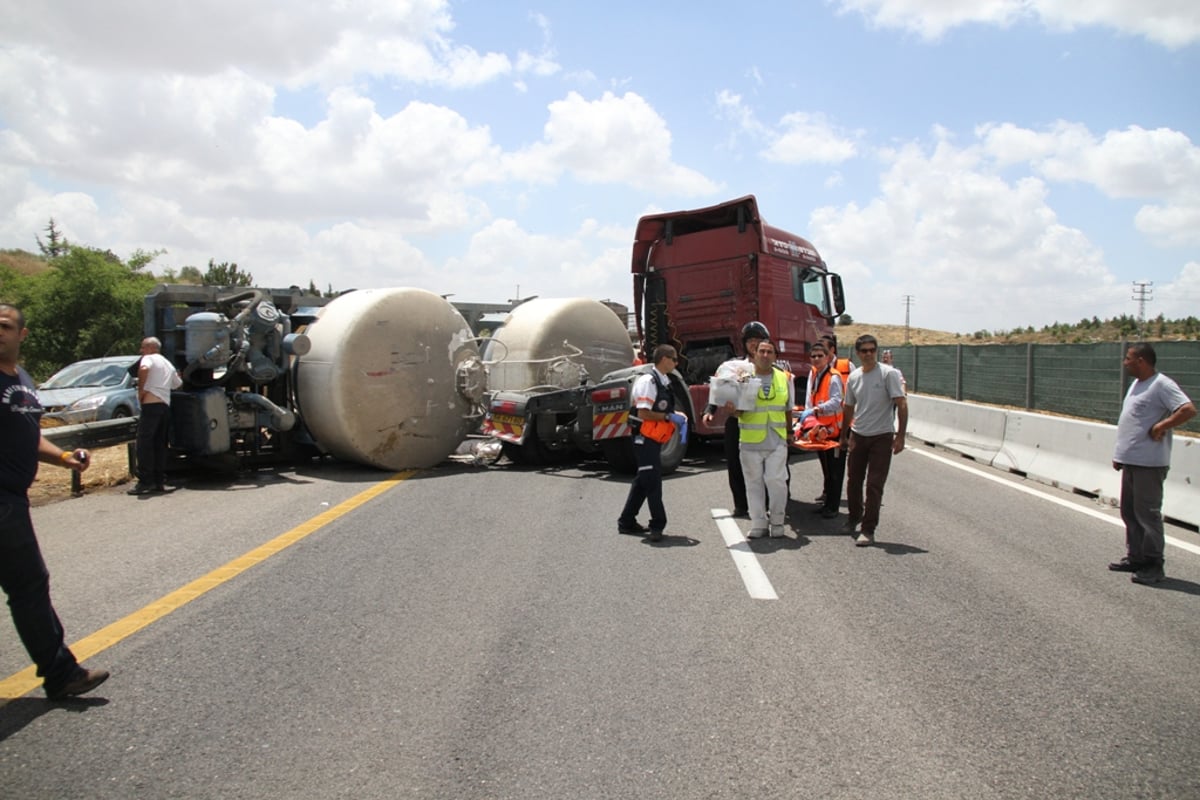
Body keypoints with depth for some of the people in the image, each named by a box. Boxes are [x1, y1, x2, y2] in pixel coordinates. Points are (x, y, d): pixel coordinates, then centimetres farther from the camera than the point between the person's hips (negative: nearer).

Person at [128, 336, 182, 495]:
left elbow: (143, 369, -23)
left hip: (151, 404, -8)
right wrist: (178, 375, 55)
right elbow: (178, 384, 36)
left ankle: (145, 482, -13)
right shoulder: (168, 364, 24)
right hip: (166, 406, 8)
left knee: (144, 443, -8)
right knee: (160, 445, 10)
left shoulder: (149, 358, 1)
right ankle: (159, 481, 10)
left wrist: (141, 389, -13)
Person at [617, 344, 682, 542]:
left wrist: (674, 415, 6)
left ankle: (627, 522, 24)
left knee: (644, 480, 15)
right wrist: (668, 417, -19)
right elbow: (643, 413, -23)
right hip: (645, 438, -10)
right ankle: (657, 525, 1)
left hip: (654, 438, 10)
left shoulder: (663, 382, 13)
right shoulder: (648, 381, -17)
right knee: (652, 481, -6)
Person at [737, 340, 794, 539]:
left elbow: (788, 409, 18)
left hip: (777, 442, 1)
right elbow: (737, 410, 2)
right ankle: (758, 524, 16)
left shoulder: (784, 378, 9)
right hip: (750, 442, -1)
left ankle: (777, 522, 11)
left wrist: (789, 432, 18)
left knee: (776, 481, -6)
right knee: (754, 483, 5)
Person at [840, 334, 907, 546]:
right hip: (857, 435, 5)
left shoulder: (888, 374, -10)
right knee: (853, 481, 13)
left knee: (874, 485, -4)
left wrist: (900, 436, -17)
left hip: (881, 437, -5)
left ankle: (868, 530, 3)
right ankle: (854, 516, 36)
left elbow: (902, 405, -12)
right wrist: (844, 436, 20)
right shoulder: (853, 377, 6)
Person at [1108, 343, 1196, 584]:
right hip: (1130, 461, 10)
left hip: (1149, 463, -10)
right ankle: (1135, 558, 26)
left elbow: (1189, 410, -25)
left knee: (1147, 514, -4)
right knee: (1130, 512, 16)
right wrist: (1120, 454, 19)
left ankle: (1153, 565, 4)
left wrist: (1160, 426, -20)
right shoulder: (1136, 384, 16)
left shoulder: (1162, 385, -14)